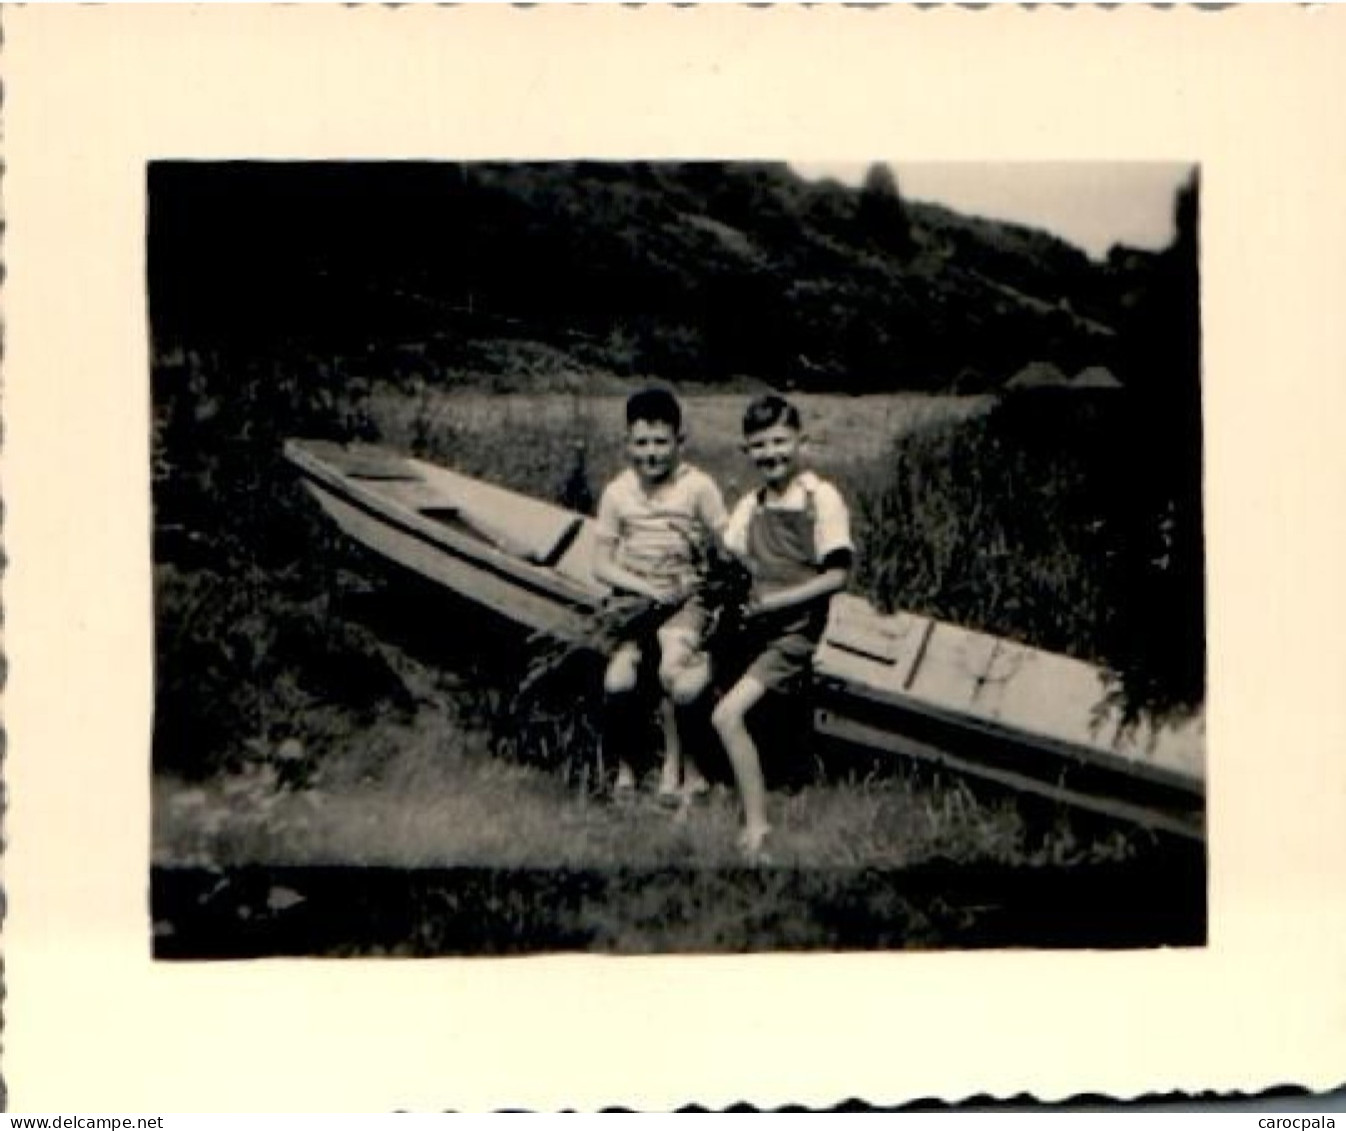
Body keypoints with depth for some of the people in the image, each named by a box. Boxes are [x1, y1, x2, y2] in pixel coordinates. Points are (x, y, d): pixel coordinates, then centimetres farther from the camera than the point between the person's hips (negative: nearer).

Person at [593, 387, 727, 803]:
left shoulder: (698, 488, 0)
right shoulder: (617, 493, 4)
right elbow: (601, 564, 3)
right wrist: (647, 588, -9)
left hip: (684, 600, -1)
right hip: (631, 598, 2)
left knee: (673, 667, -30)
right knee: (618, 678, -24)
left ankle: (674, 761, -6)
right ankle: (623, 765, 1)